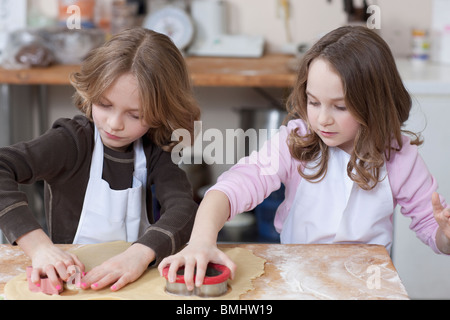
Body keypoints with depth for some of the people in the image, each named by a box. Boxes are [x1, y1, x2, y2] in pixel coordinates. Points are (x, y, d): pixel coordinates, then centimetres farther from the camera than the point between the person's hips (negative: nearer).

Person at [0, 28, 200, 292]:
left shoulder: (154, 151, 0)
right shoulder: (72, 142, -9)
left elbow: (183, 208, -15)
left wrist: (141, 254, -35)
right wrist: (39, 247, -35)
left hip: (135, 280, 2)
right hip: (71, 271, -2)